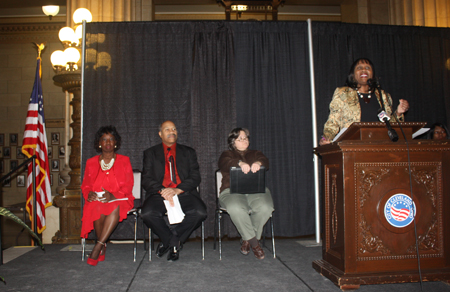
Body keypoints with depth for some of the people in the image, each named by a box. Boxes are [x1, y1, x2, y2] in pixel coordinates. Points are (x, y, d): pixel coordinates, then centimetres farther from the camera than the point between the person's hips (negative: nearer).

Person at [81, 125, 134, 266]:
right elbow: (85, 185, 16)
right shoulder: (91, 162, 19)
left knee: (116, 208, -38)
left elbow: (128, 185, 3)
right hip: (97, 199, 2)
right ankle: (103, 248, -21)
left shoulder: (124, 161, 13)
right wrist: (89, 194, -10)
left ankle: (97, 247, -34)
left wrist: (113, 195, -16)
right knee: (97, 208, -35)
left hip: (119, 199, -1)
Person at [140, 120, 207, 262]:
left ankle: (168, 241, -5)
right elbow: (146, 179, 4)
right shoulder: (150, 153, 16)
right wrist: (162, 190, -16)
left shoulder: (188, 152, 17)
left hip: (184, 193, 0)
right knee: (147, 214, -31)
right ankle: (175, 242, -5)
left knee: (200, 213, -29)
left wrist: (177, 190, -13)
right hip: (159, 194, 0)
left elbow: (195, 177, 5)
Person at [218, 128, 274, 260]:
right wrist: (240, 163, -27)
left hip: (257, 190, 2)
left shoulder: (256, 154, 28)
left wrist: (258, 163, -22)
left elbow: (265, 162, 4)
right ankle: (254, 243, -19)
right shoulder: (227, 154, 21)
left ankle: (247, 240, -11)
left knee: (265, 207, -32)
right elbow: (225, 164, -5)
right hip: (232, 191, -2)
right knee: (236, 208, -38)